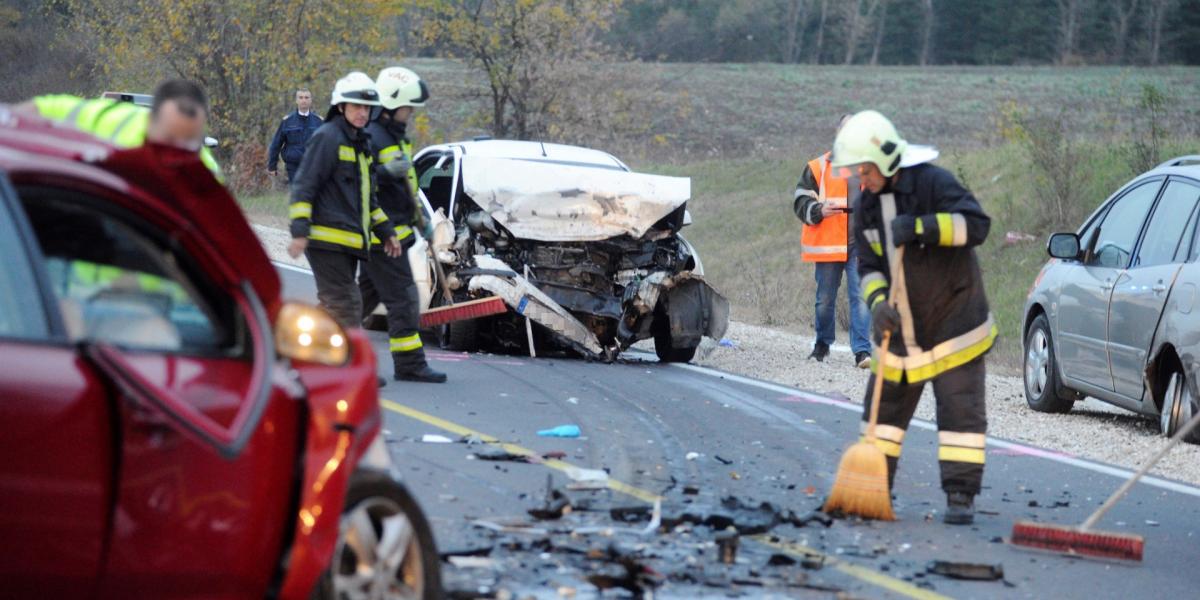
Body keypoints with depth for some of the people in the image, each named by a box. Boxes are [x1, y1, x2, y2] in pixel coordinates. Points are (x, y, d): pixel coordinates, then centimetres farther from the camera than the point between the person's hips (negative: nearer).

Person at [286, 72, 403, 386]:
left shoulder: (361, 143, 20)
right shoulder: (327, 137, -9)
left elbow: (367, 197, 31)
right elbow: (303, 186, -14)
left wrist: (386, 231, 27)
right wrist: (299, 231, -21)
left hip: (349, 241, 9)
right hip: (327, 238, -9)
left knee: (333, 303, 11)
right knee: (345, 303, -10)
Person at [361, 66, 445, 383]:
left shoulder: (396, 137, 17)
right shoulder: (370, 138, -16)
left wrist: (420, 218, 25)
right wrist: (387, 172, -30)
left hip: (394, 230, 10)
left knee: (367, 294, 17)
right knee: (403, 298, -8)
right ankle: (410, 365, -5)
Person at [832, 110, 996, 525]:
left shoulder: (933, 184, -15)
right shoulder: (868, 206, 6)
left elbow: (975, 224, -26)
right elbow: (869, 266, 4)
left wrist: (920, 227, -33)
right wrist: (878, 302, -16)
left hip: (951, 328, -7)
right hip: (899, 333, 7)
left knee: (960, 411, -5)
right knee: (884, 409, 11)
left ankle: (960, 496, -3)